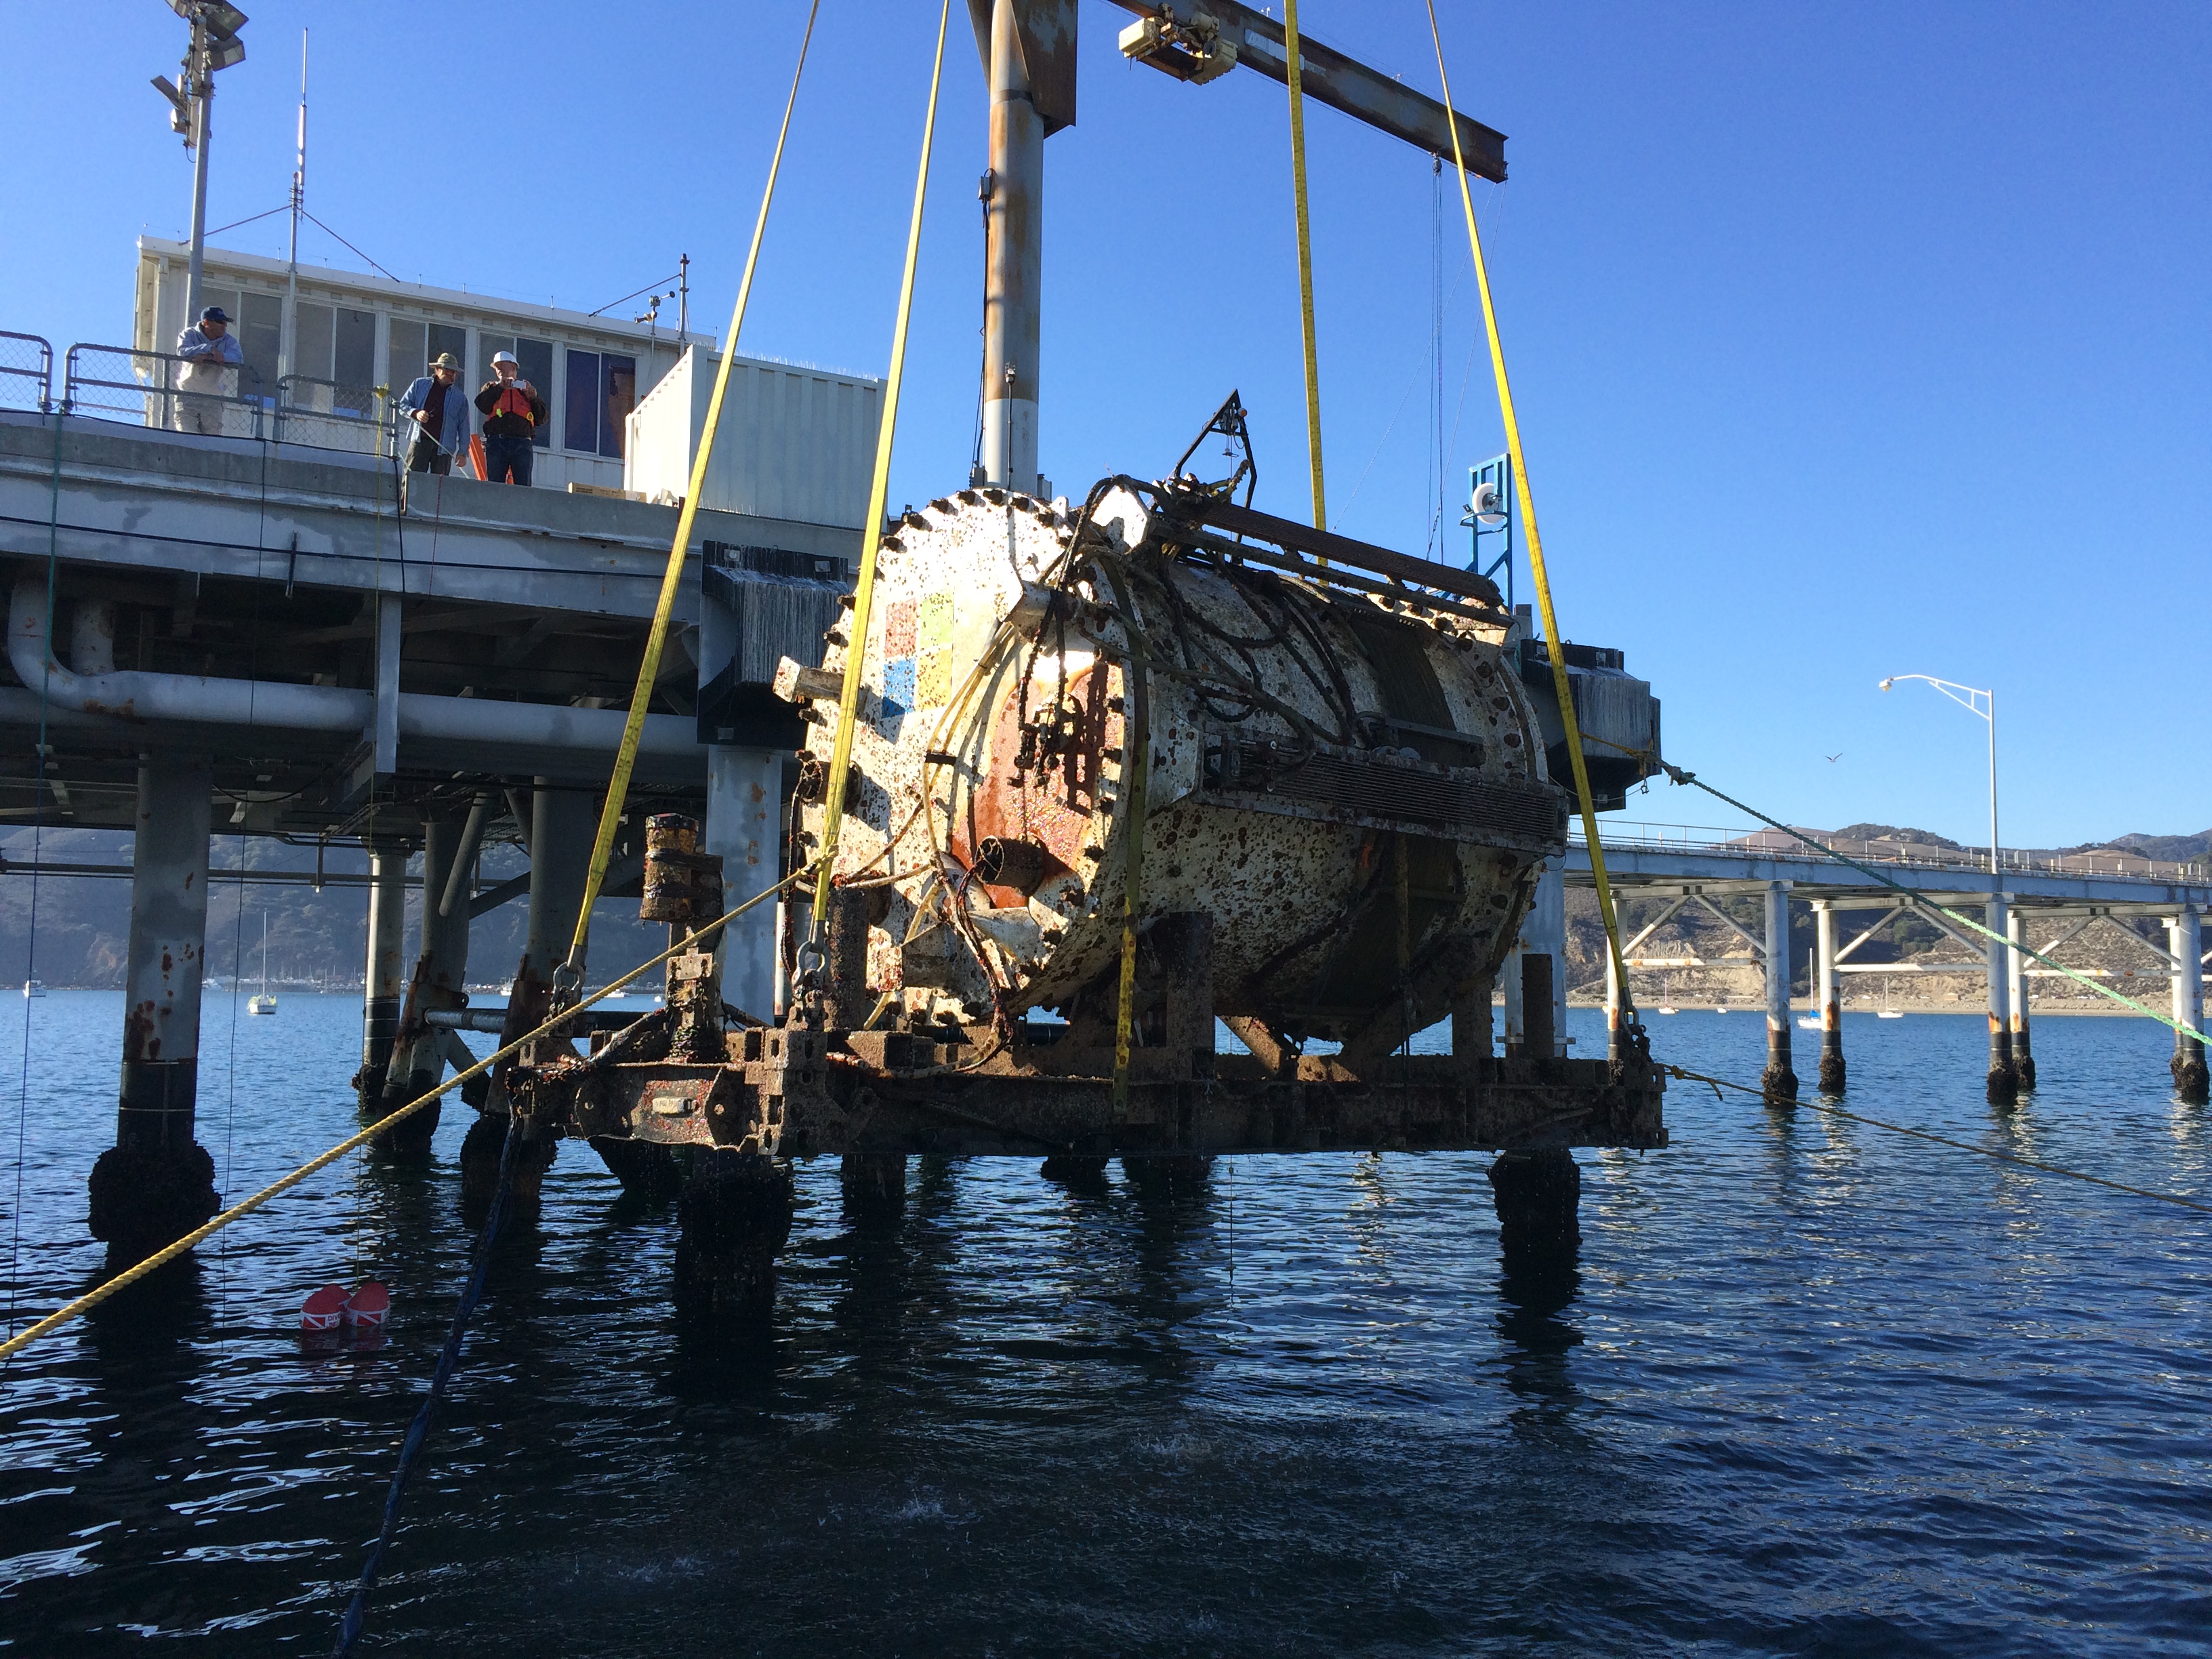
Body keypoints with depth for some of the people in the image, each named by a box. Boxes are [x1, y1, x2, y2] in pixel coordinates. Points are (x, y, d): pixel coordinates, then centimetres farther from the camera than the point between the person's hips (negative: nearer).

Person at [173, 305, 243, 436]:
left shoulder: (228, 340, 3)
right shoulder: (190, 335, 1)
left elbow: (238, 358, -18)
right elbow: (182, 352, -19)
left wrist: (207, 357, -28)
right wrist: (210, 349, -29)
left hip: (213, 399, 1)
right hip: (187, 398, -1)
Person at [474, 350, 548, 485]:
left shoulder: (526, 390, 21)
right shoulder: (492, 387, 22)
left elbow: (542, 419, 13)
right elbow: (482, 405, -1)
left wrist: (534, 398, 0)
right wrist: (500, 387, -2)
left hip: (522, 444, 0)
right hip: (496, 443, 0)